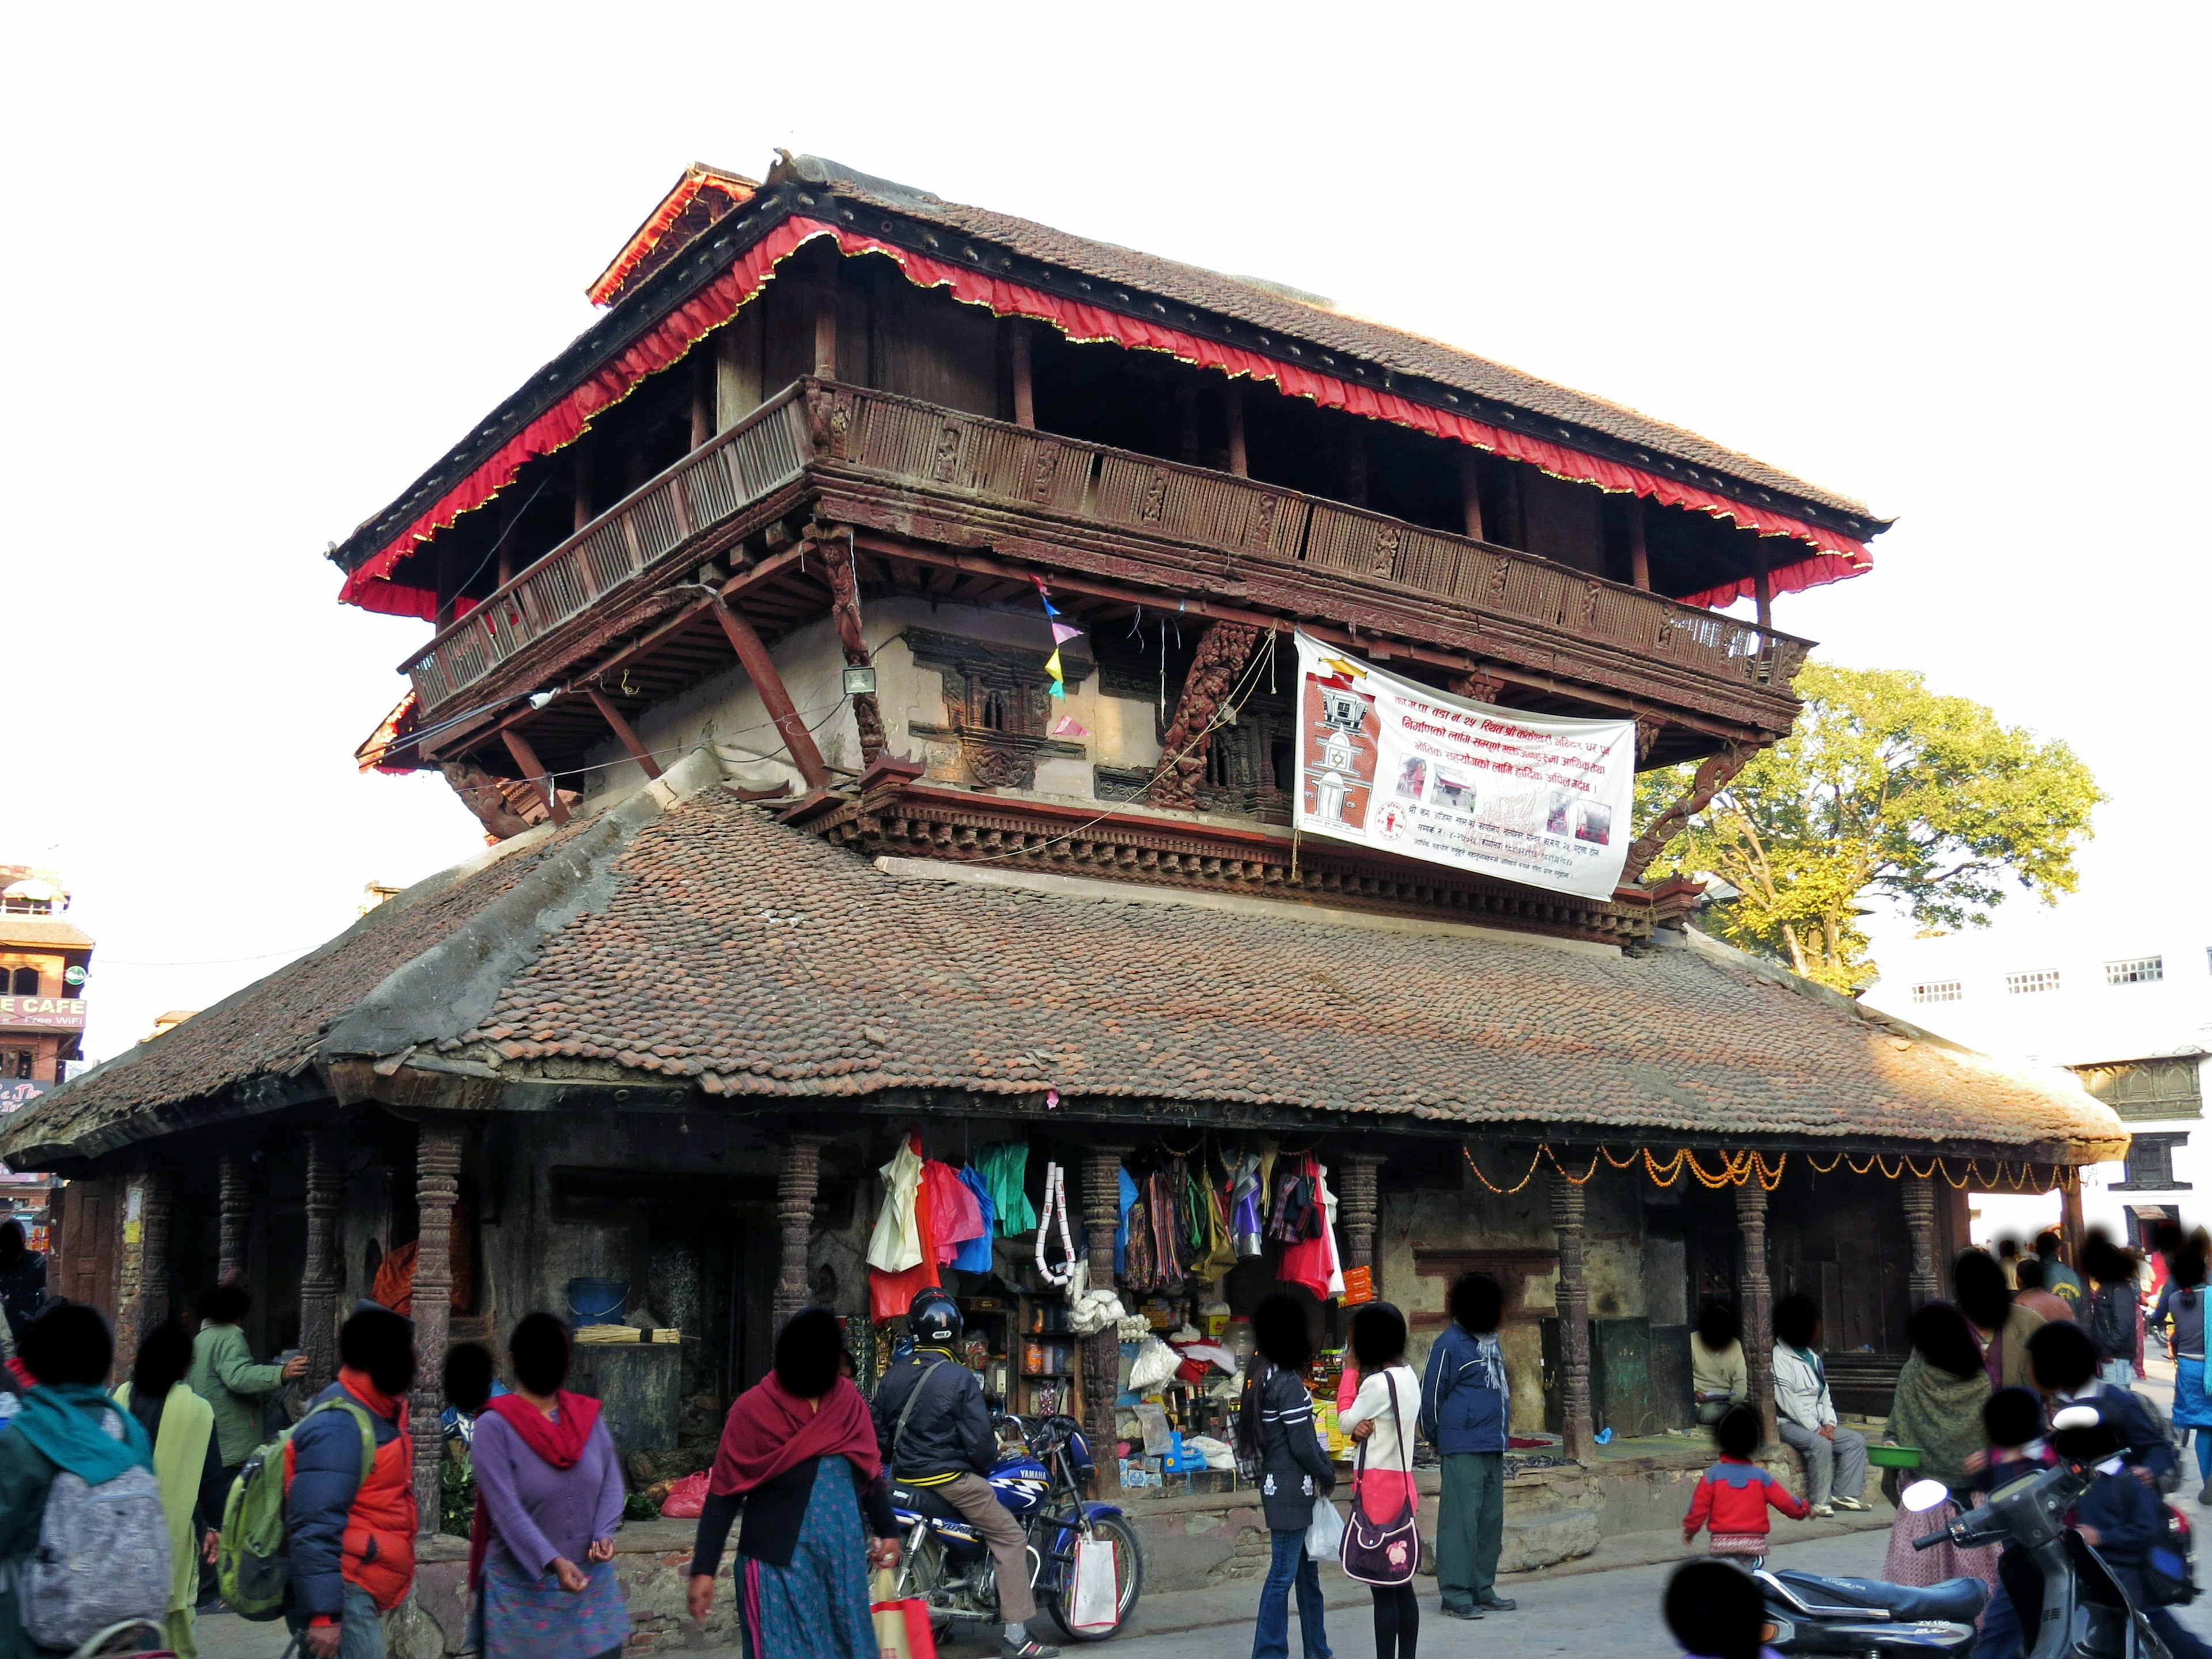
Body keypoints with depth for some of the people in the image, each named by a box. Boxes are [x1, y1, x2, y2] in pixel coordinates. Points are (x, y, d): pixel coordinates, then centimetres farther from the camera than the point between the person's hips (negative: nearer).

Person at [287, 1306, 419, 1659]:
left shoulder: (383, 1412, 11)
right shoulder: (338, 1428, -20)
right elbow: (316, 1530, -25)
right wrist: (323, 1614, -26)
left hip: (360, 1592, 10)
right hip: (341, 1594, -10)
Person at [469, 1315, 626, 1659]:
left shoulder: (586, 1414, 6)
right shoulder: (495, 1426, -10)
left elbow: (611, 1479, 5)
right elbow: (506, 1508, -17)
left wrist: (604, 1534, -14)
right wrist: (552, 1562, -27)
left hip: (590, 1579, 4)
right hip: (523, 1586, -4)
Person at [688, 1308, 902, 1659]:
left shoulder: (848, 1400, 4)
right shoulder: (754, 1409, -8)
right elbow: (723, 1494, -6)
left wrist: (887, 1530, 19)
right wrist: (703, 1570, -9)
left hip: (843, 1560, 4)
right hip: (778, 1562, -4)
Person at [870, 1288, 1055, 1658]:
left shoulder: (892, 1375, 5)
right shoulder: (960, 1379, -14)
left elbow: (881, 1436, 12)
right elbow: (979, 1440, -15)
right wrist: (988, 1458, 5)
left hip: (905, 1478, 7)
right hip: (949, 1479, -7)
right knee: (1010, 1537, -1)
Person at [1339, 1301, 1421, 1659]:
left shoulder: (1378, 1383, -18)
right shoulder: (1408, 1377, 11)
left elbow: (1345, 1421, -4)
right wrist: (1361, 1427, -9)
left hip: (1379, 1486, -9)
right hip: (1402, 1483, 9)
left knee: (1382, 1585, -6)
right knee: (1402, 1582, 12)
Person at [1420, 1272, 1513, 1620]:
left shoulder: (1490, 1341, 15)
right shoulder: (1450, 1344, -11)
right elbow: (1432, 1396, -8)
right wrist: (1439, 1438, 1)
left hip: (1493, 1448, 9)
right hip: (1463, 1450, -8)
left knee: (1491, 1520, 12)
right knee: (1460, 1519, -7)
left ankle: (1482, 1589, 21)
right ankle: (1456, 1595, -2)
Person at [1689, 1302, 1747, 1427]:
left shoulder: (1735, 1345, 9)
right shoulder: (1692, 1341, -1)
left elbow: (1740, 1381, 5)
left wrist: (1731, 1399, -16)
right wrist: (1693, 1393, -25)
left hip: (1726, 1402, 3)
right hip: (1700, 1401, -3)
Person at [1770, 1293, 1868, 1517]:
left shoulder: (1811, 1356, 18)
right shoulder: (1780, 1357, -11)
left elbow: (1824, 1393, 17)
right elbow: (1787, 1400, -17)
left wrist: (1829, 1423, -1)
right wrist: (1816, 1429, -18)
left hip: (1816, 1423, 9)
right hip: (1788, 1423, -9)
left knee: (1856, 1440, -3)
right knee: (1821, 1445, -32)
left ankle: (1843, 1495, -8)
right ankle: (1819, 1501, -23)